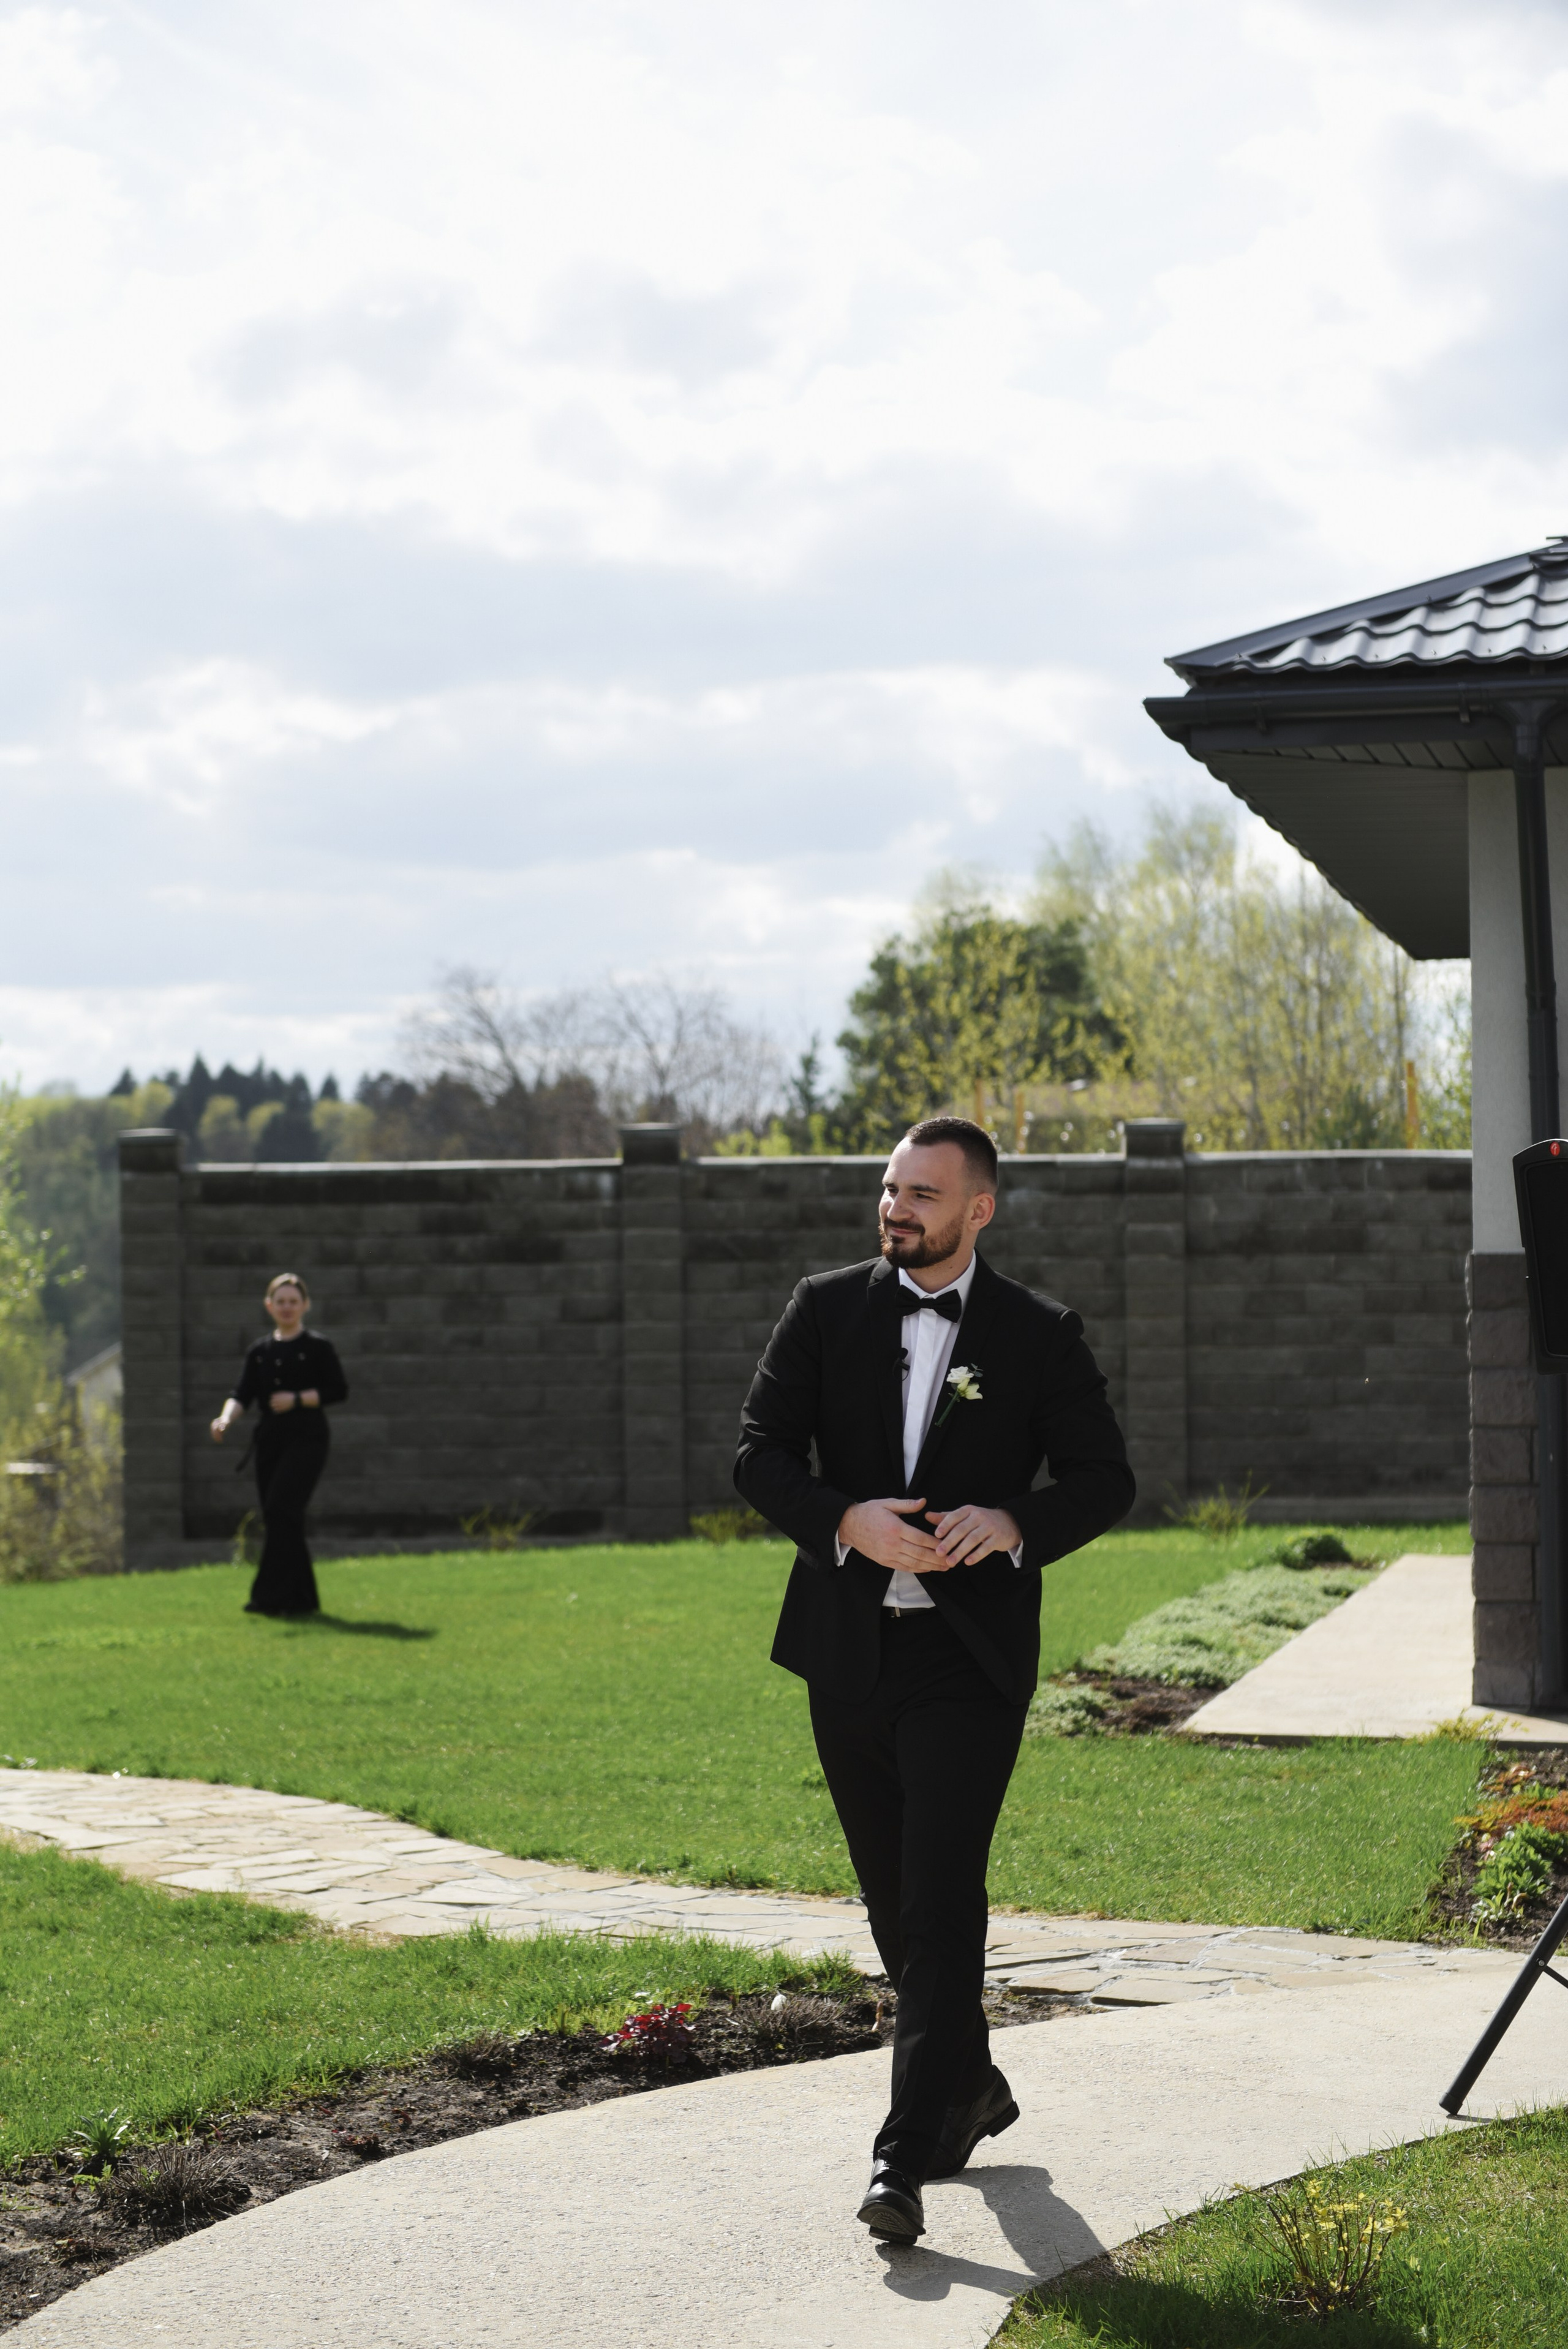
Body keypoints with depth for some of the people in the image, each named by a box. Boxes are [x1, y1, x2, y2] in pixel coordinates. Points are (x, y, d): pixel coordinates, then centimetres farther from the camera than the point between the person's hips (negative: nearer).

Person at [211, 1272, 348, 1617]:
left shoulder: (318, 1348, 0)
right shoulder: (260, 1351, 13)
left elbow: (339, 1391, -5)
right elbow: (243, 1394, 5)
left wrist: (297, 1399, -15)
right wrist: (226, 1419, -15)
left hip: (307, 1437, -6)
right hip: (271, 1439, 6)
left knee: (280, 1508, -19)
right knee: (276, 1518, 5)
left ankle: (272, 1595, -18)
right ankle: (302, 1599, 14)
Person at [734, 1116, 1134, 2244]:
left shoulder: (1042, 1335, 0)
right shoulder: (827, 1310, 5)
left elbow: (1106, 1476, 2)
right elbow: (761, 1452, 1)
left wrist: (1014, 1525, -17)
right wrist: (846, 1520, -18)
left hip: (970, 1655, -4)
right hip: (849, 1651, 4)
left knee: (942, 1904, -12)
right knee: (896, 1903, 14)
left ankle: (907, 2159, -13)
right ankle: (971, 2088, 34)